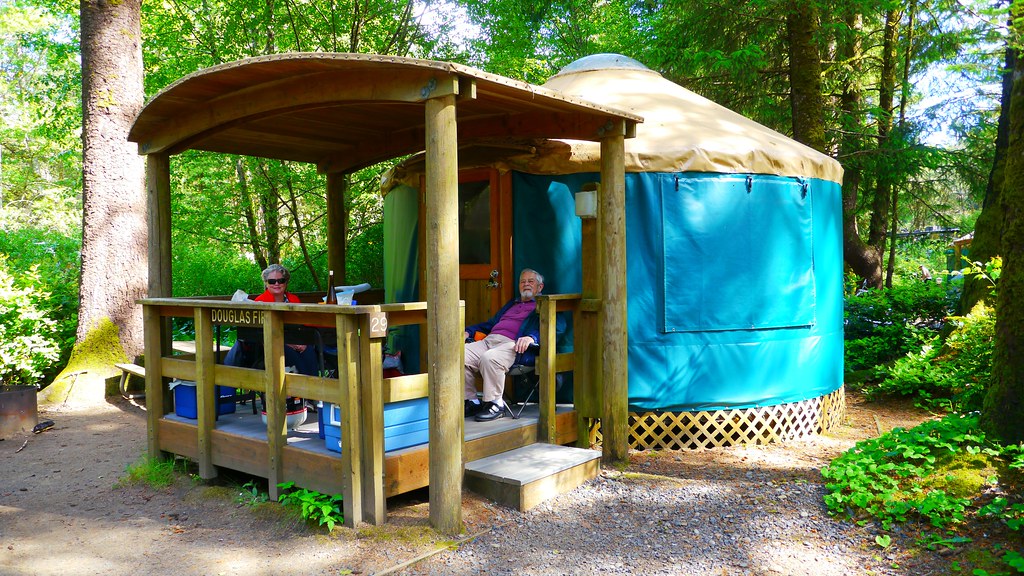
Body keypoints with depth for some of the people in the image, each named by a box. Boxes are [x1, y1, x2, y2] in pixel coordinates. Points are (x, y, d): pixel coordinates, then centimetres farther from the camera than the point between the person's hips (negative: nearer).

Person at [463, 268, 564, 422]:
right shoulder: (511, 304, 38)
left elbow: (558, 327, -6)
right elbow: (490, 324, 40)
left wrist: (532, 337, -24)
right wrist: (468, 332, 22)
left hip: (513, 344, -7)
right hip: (488, 340, 7)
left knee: (489, 358, -38)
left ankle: (495, 404, -21)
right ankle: (472, 401, -7)